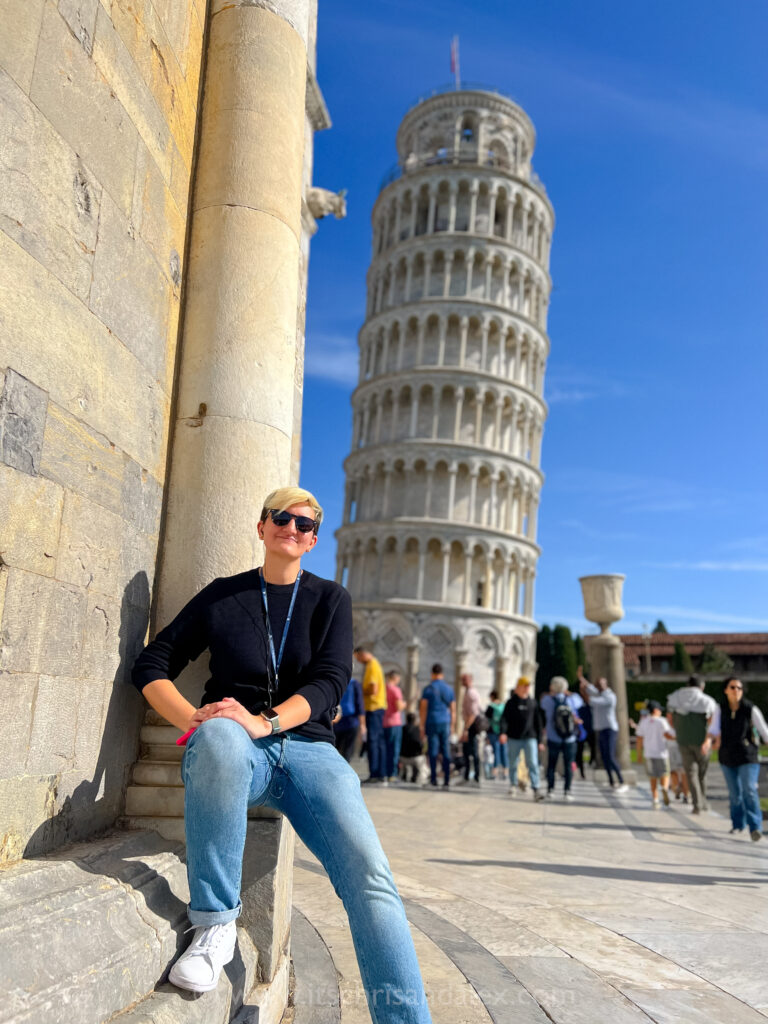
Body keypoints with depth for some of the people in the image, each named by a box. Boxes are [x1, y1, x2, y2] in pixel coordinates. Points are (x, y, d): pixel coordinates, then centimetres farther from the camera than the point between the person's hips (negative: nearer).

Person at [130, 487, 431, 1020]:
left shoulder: (330, 599, 13)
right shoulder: (223, 595, 13)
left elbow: (330, 681, -1)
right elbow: (152, 665, 9)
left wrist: (264, 722, -21)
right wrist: (194, 718, -12)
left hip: (307, 747, 1)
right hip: (236, 751, -1)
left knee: (370, 876, -24)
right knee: (219, 736, -39)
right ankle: (216, 922, -23)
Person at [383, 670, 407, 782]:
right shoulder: (395, 690, -10)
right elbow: (399, 707, -18)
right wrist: (404, 704, 4)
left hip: (382, 723, 6)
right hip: (394, 723, -6)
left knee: (384, 749, 12)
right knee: (394, 749, 1)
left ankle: (383, 774, 12)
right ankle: (392, 775, 0)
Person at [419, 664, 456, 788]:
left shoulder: (428, 689, -2)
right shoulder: (449, 689, 7)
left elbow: (423, 709, -4)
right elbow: (453, 710, 9)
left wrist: (422, 726, 0)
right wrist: (452, 726, 15)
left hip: (432, 722, -2)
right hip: (445, 723, 2)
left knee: (433, 751, 1)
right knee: (446, 752, 5)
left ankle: (433, 778, -1)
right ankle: (447, 779, 3)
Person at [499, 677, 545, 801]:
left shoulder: (533, 702, 8)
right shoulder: (511, 702, 2)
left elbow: (538, 722, 12)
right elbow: (504, 718, -6)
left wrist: (540, 740, 11)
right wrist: (503, 732, -23)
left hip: (530, 738, 1)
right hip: (514, 738, -1)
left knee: (533, 764, -10)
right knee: (513, 764, 9)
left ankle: (536, 788, -12)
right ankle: (513, 784, 28)